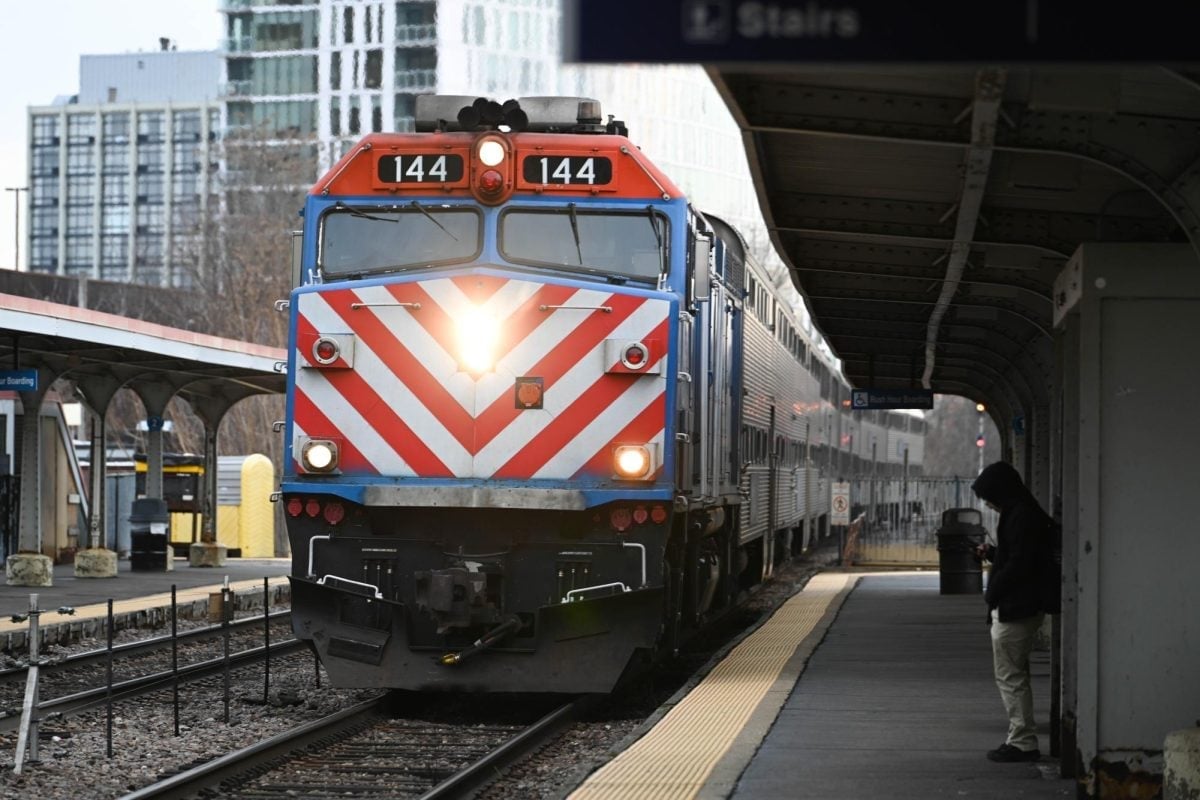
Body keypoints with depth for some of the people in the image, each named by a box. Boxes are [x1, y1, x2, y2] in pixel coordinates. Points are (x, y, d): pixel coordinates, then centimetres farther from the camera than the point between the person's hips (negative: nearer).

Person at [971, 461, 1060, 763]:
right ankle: (1021, 739, 20)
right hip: (1021, 609, 11)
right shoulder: (1022, 514, 16)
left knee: (1010, 676, -6)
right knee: (1014, 676, 16)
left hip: (1014, 610, -11)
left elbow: (1019, 565, -23)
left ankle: (1023, 742, -3)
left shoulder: (1021, 517, -17)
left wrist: (993, 593, -13)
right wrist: (993, 553, 10)